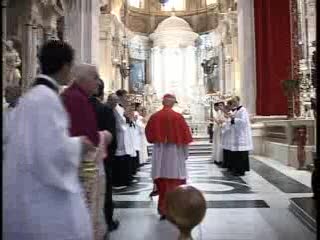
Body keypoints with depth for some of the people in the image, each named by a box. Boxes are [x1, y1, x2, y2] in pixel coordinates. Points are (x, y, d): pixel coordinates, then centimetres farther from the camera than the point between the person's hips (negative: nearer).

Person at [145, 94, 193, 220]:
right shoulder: (178, 117, -10)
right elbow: (185, 136, -6)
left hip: (159, 152, 3)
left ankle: (163, 210, 19)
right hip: (175, 151, -2)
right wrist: (185, 153, 5)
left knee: (162, 180, 11)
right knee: (175, 181, 7)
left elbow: (149, 135, 7)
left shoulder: (154, 117, -3)